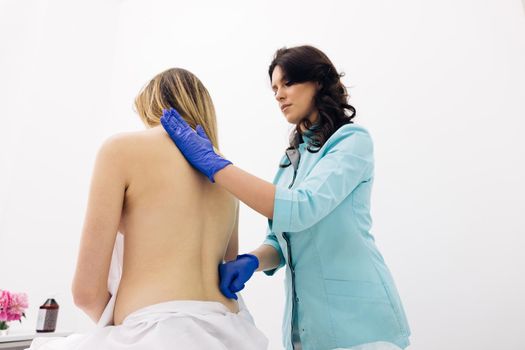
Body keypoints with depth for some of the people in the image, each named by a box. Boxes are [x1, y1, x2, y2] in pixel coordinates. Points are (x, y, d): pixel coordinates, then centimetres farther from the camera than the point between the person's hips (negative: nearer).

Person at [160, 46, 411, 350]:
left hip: (355, 316, -6)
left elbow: (300, 210, -26)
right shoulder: (292, 156, 10)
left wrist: (211, 162, -24)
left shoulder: (353, 139, -11)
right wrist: (250, 261, -13)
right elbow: (282, 241, 8)